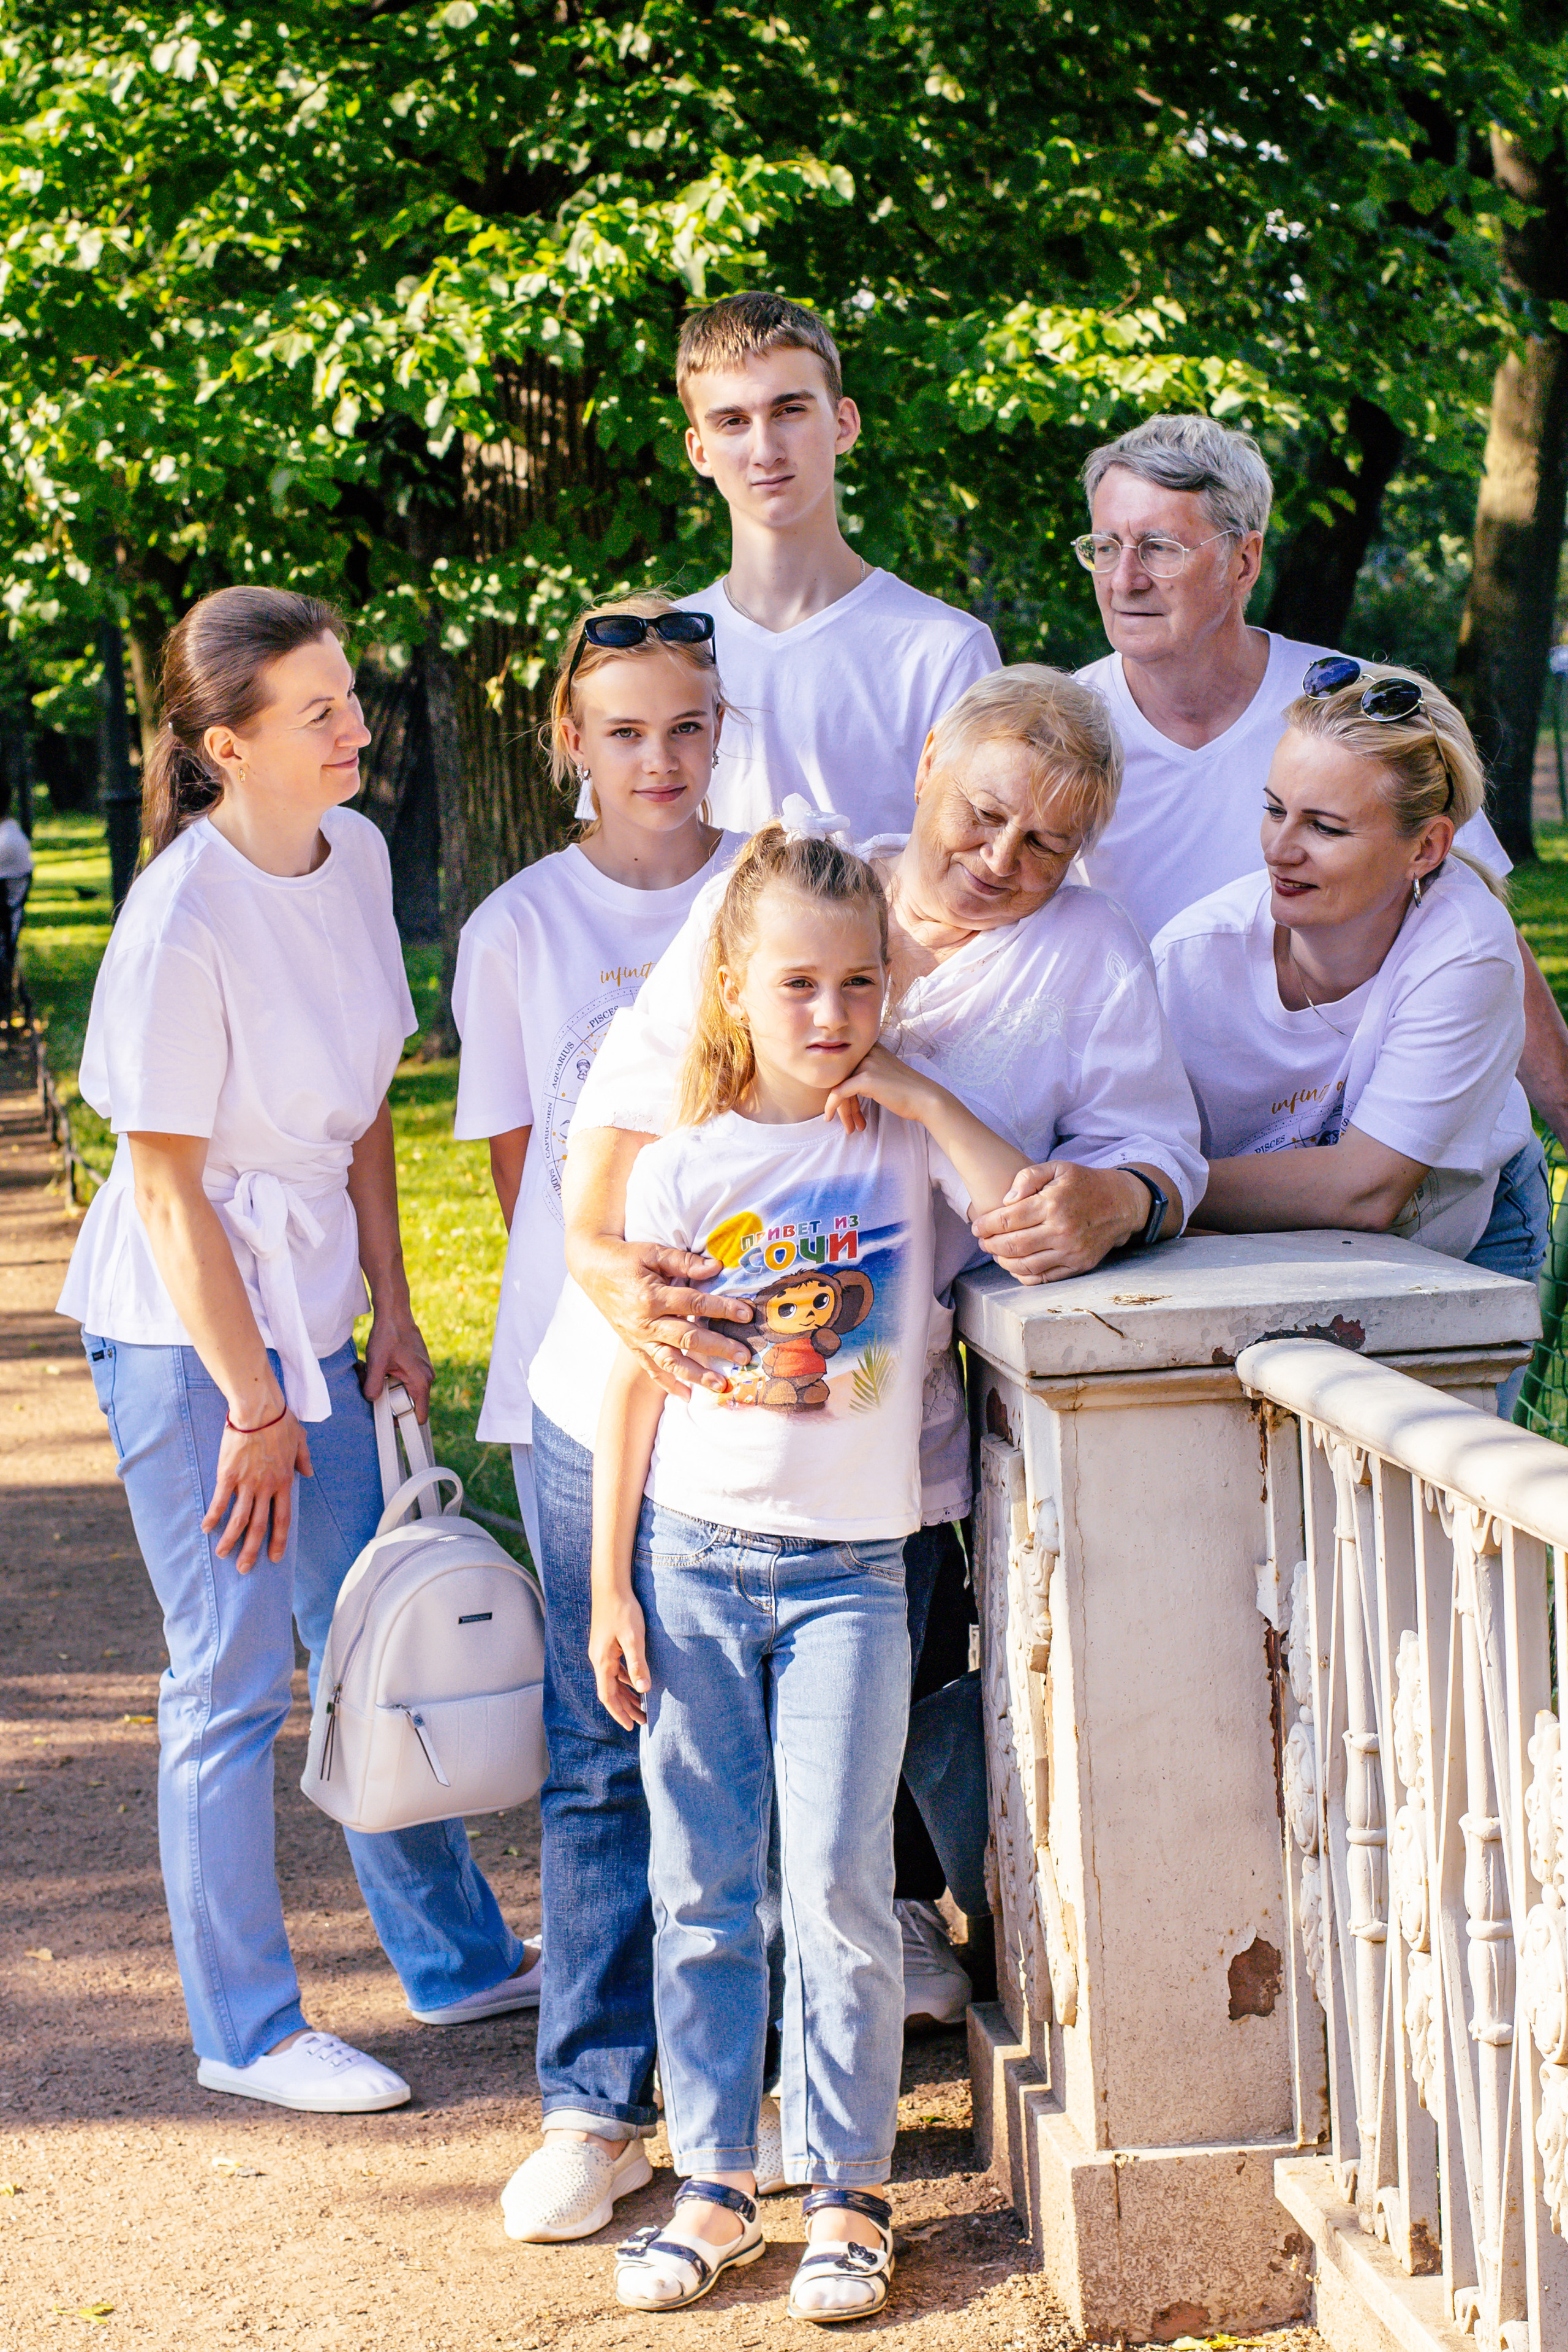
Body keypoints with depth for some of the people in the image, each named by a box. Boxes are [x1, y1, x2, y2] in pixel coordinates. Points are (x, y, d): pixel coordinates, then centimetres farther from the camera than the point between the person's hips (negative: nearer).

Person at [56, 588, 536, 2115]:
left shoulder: (353, 853, 0)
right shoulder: (183, 921, -22)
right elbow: (166, 1184, -17)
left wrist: (391, 1311, 8)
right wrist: (252, 1408, -13)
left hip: (307, 1311, 7)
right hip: (183, 1325, -7)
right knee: (234, 1674, 2)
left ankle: (457, 1958, 31)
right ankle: (244, 2030, 15)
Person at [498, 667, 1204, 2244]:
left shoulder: (1091, 961, 3)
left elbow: (1150, 1149, -3)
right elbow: (625, 1097, -3)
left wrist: (1102, 1202, -28)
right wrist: (603, 1260, -22)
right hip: (639, 1407, 1)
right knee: (609, 1761, 6)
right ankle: (598, 2104, 18)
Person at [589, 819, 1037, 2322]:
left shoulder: (907, 1137, 0)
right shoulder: (685, 1165, 1)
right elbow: (631, 1381, 5)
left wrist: (925, 1098, -13)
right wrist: (609, 1589, 2)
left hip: (849, 1568, -1)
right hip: (693, 1554, 1)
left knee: (837, 1885, -5)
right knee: (701, 1887, 5)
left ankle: (848, 2193, 7)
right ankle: (715, 2184, 15)